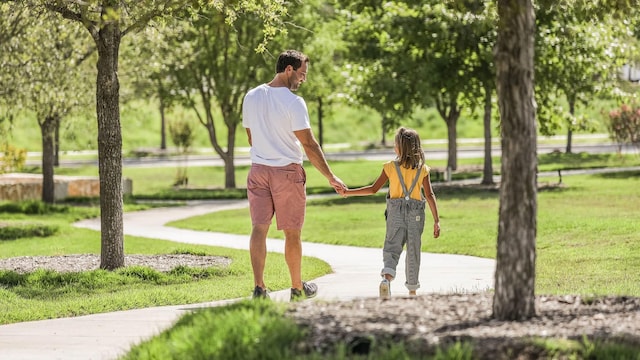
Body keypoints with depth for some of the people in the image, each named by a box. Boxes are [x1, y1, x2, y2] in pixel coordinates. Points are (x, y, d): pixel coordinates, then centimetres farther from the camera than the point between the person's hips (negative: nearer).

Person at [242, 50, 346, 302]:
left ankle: (259, 288, -11)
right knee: (292, 233, 7)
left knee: (259, 228, 0)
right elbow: (309, 144, -15)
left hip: (258, 170, 5)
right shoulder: (293, 102, -14)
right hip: (288, 171, -5)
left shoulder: (251, 97, 5)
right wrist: (331, 178, -9)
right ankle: (297, 288, 20)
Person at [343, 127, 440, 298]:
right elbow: (429, 195, -5)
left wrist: (348, 192, 10)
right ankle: (412, 289, 19)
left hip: (395, 212, -1)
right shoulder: (423, 169, 0)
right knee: (413, 250, 11)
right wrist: (436, 220, -4)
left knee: (392, 246, -4)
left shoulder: (391, 167, -1)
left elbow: (373, 189, 1)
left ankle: (387, 277, -32)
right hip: (416, 213, 1)